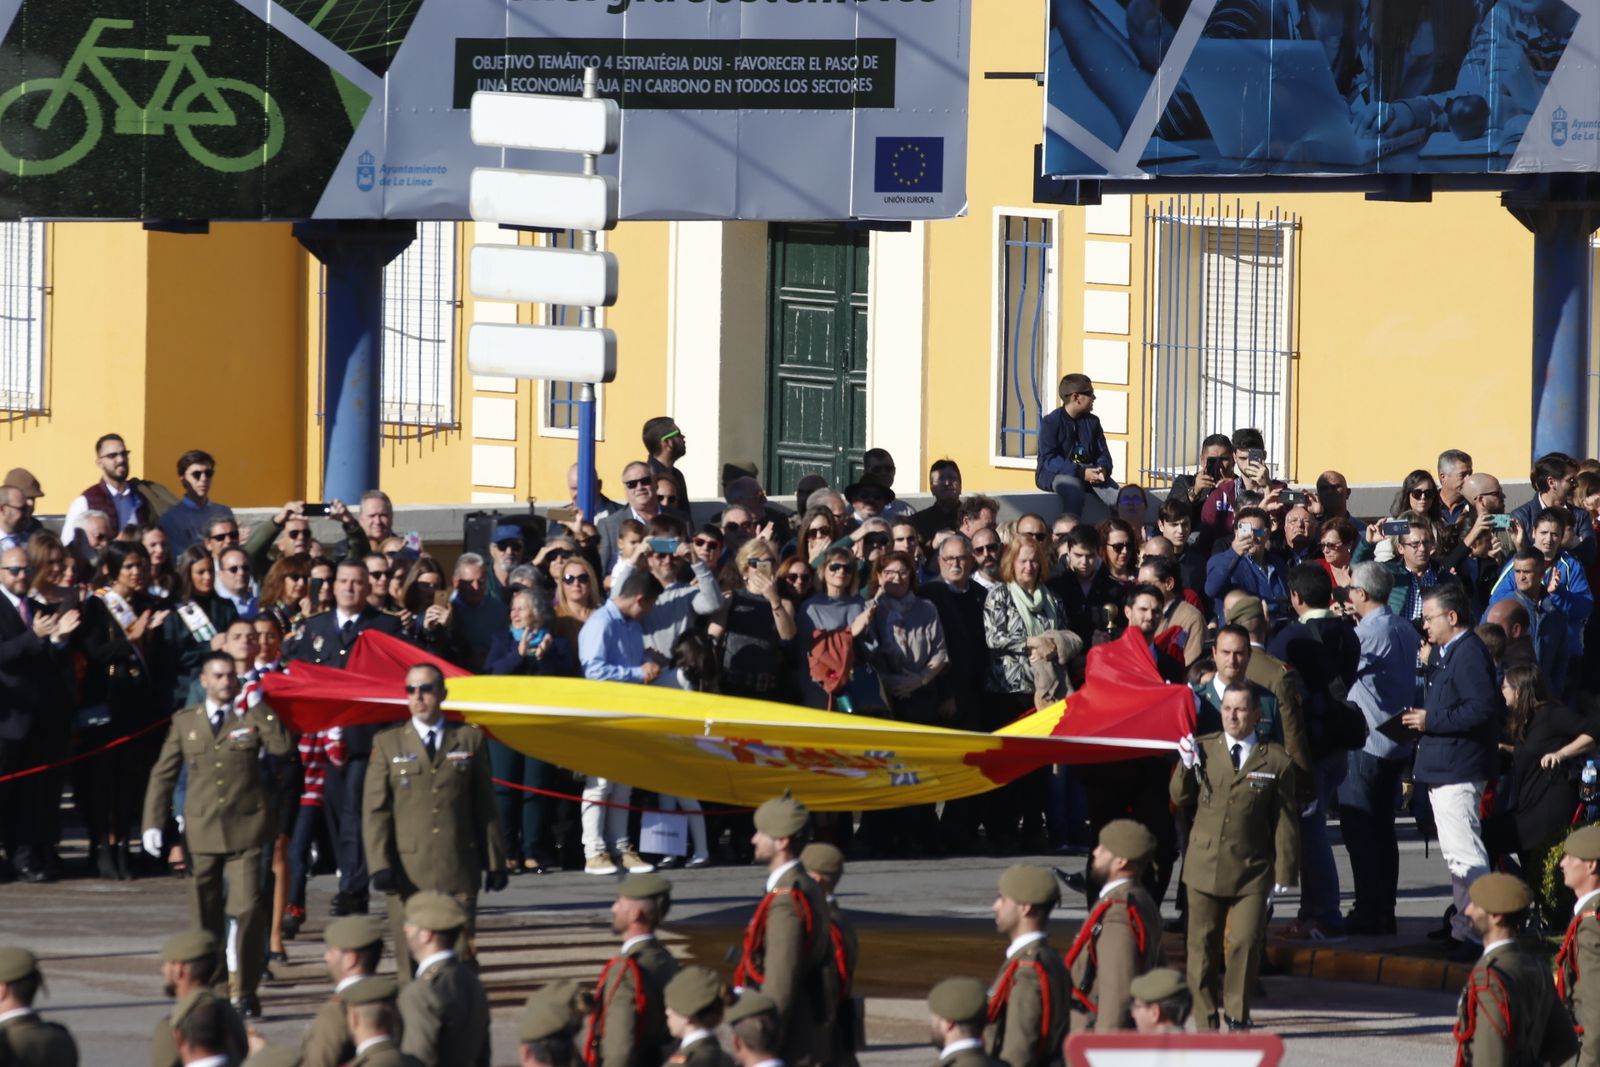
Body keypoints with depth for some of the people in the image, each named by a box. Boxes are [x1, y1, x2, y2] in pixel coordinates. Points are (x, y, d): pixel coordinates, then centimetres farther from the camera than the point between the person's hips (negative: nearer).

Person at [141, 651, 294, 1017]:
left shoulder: (254, 717, 6)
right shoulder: (184, 722, 11)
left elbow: (282, 748, -13)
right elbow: (163, 775, 11)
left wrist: (258, 709, -11)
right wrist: (154, 823, 1)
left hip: (245, 829, -2)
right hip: (202, 831, 2)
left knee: (247, 910, -11)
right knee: (205, 915, 6)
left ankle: (245, 991, -3)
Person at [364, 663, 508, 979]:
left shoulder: (470, 739, 11)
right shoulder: (388, 744, 8)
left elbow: (485, 806, 11)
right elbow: (375, 811, 3)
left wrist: (495, 862, 8)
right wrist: (380, 866, -7)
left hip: (459, 870, 0)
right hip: (408, 872, 0)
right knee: (412, 962, -1)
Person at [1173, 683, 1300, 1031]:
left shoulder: (1276, 760, 1)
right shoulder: (1202, 749, 7)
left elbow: (1285, 821, 3)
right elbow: (1180, 798, 7)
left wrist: (1284, 875, -1)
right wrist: (1187, 765, -11)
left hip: (1252, 871, -2)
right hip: (1204, 868, 2)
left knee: (1246, 943, -6)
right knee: (1203, 947, 5)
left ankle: (1237, 1015, 11)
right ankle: (1205, 1021, 17)